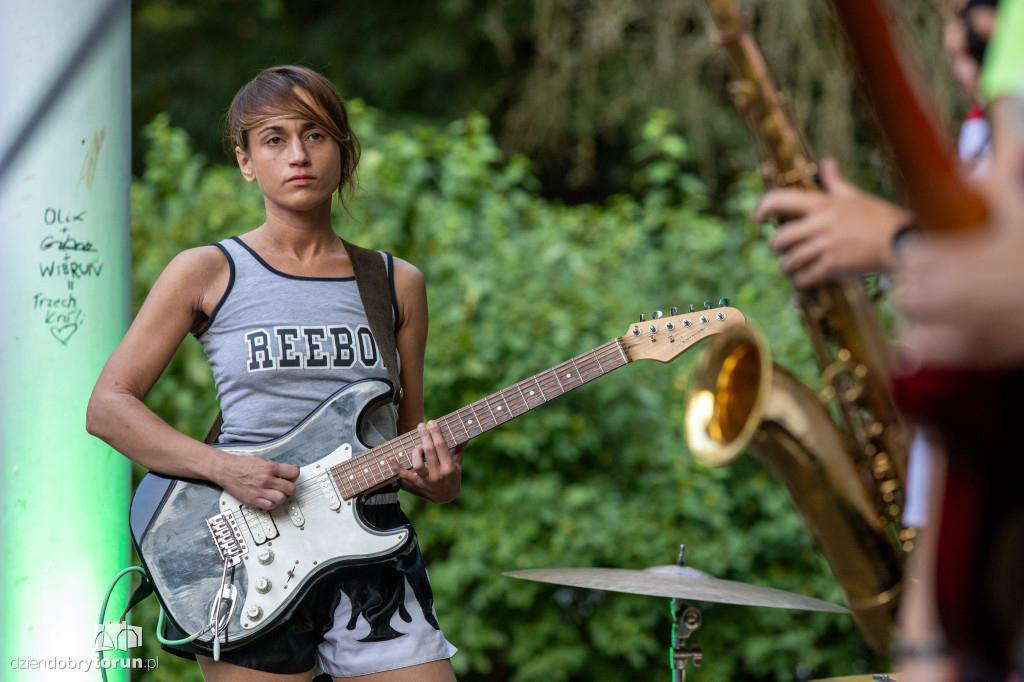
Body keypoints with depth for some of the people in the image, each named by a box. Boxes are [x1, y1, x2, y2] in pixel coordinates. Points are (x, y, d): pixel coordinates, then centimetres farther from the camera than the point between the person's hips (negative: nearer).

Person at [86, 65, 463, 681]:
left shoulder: (398, 284, 11)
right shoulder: (208, 273, 2)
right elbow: (108, 405, 0)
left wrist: (438, 480, -6)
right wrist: (224, 469, -13)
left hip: (372, 554, 2)